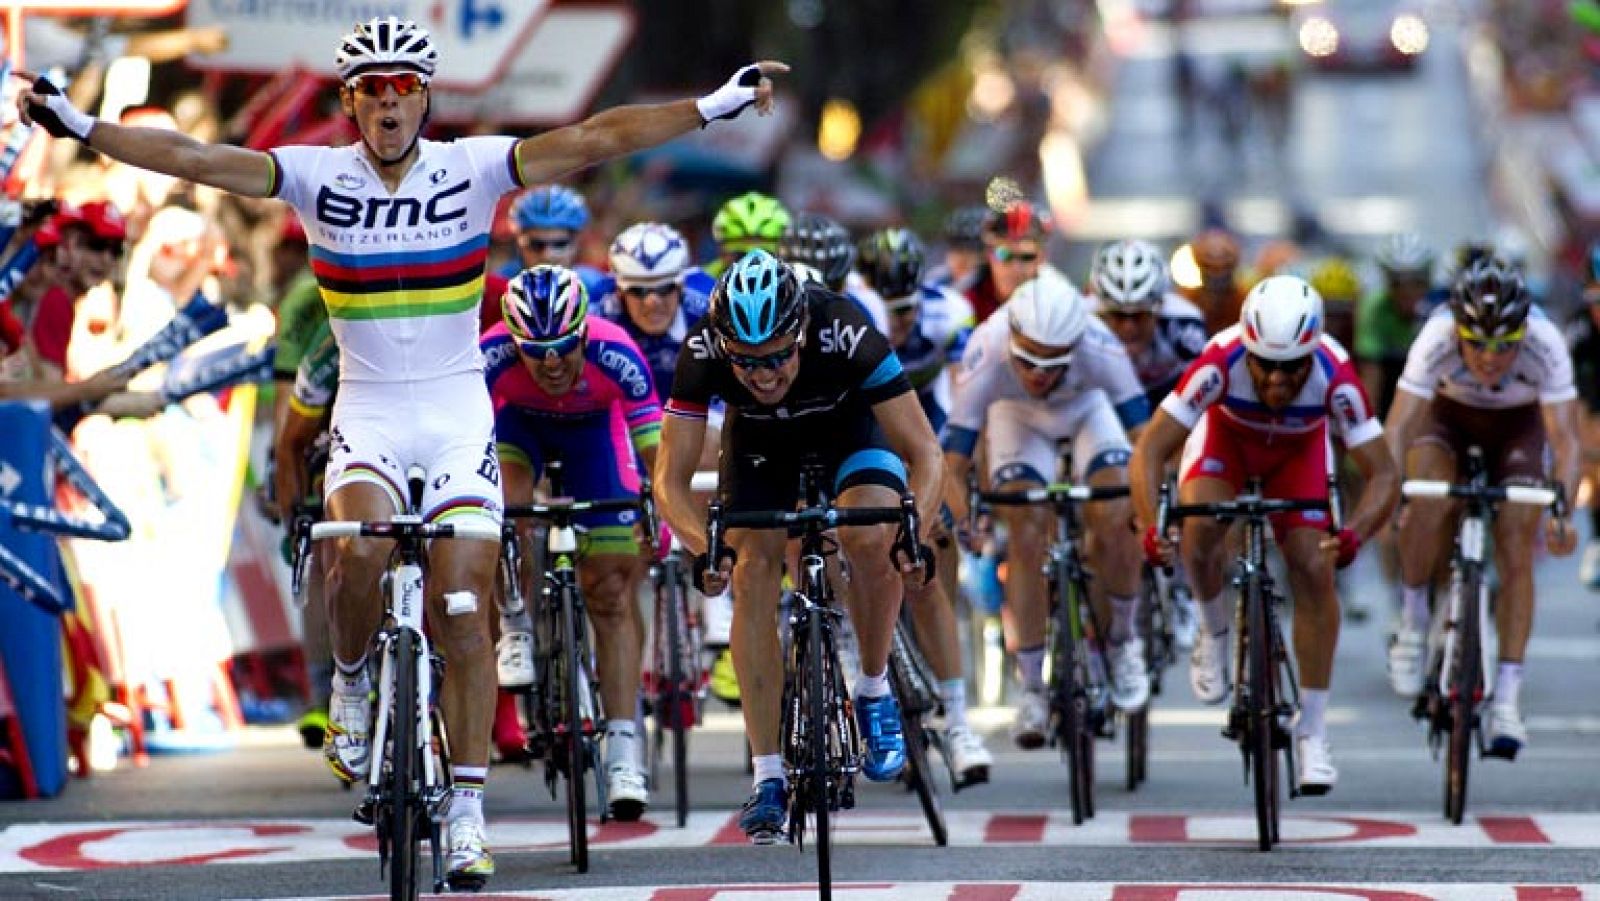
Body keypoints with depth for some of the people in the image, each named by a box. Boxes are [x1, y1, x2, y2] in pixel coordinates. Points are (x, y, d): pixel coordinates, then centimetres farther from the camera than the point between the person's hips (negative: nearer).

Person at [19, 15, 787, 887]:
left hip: (460, 414, 0)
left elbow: (596, 138, -13)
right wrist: (80, 127, -22)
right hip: (367, 413, 0)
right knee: (359, 552, -29)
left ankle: (468, 810, 1)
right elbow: (192, 159, -12)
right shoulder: (317, 177, -5)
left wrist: (717, 106, -20)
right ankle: (351, 684, 2)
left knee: (463, 614, -6)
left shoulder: (473, 169, -6)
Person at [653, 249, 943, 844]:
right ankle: (768, 775, -11)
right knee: (753, 575, -16)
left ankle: (874, 692, -4)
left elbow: (924, 452, -35)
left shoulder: (845, 336, -39)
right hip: (760, 442, 2)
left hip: (849, 427, -2)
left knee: (871, 539, -29)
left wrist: (916, 535, -51)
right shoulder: (703, 352, -34)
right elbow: (670, 478, -29)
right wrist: (704, 546, -48)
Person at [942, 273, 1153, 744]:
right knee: (1027, 539, -15)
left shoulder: (1097, 346, -40)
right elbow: (953, 461, -35)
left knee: (1114, 521, -20)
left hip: (1088, 406, 0)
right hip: (1018, 416, 0)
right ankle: (1032, 689, -4)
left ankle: (1123, 642, 7)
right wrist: (958, 520, -48)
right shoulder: (986, 355, -39)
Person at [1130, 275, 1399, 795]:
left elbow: (1383, 475, -35)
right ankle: (1215, 633, 3)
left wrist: (1354, 535, -53)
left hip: (1299, 449, 1)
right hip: (1226, 435, -1)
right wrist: (1150, 526, -51)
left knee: (1315, 571, -14)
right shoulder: (1222, 361, -40)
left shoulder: (1335, 376, -38)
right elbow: (1150, 450, -37)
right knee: (1200, 529, -29)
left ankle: (1312, 733, -3)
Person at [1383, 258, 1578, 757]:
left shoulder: (1545, 345, -35)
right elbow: (1398, 427, -39)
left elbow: (1564, 440, -36)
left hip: (1517, 422, 0)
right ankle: (1413, 619, -5)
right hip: (1448, 413, 0)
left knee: (1516, 548, -14)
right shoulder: (1436, 339, -36)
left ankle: (1507, 701, -11)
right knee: (1429, 500, -29)